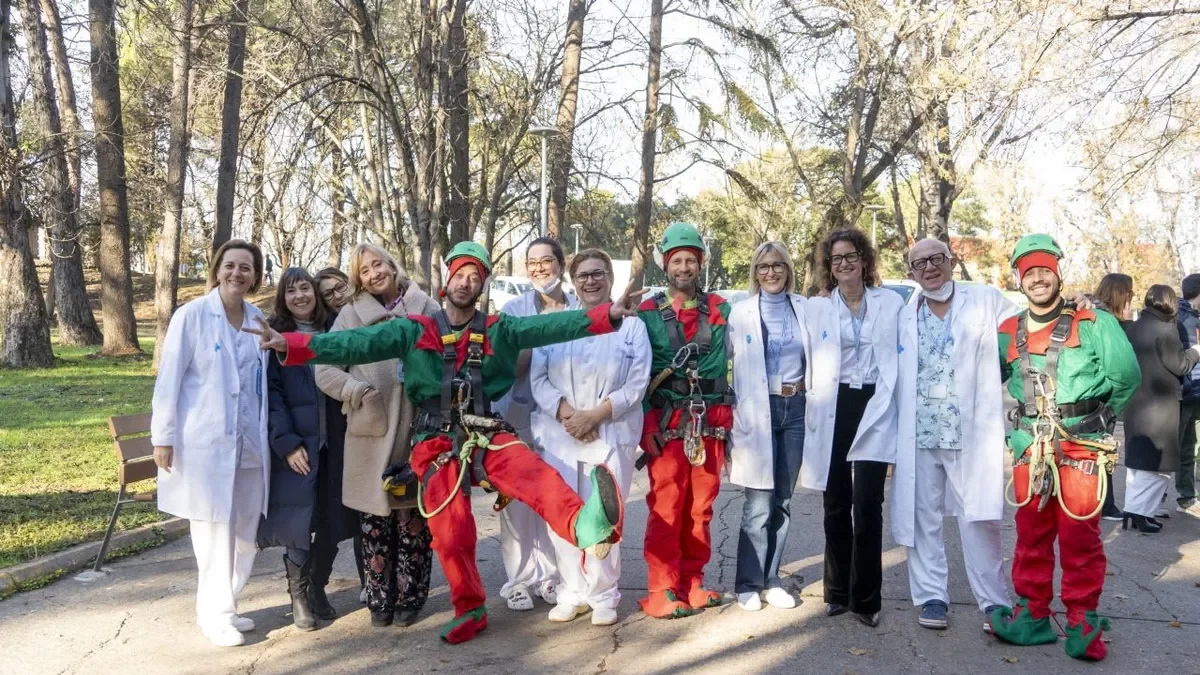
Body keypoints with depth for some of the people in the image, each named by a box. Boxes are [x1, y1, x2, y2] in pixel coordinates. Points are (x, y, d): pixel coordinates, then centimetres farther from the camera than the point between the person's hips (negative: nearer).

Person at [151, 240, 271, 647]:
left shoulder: (259, 320, 7)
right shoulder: (192, 316, -7)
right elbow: (169, 378, -7)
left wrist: (266, 434, 10)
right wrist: (163, 436, -9)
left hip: (249, 442, 5)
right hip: (204, 441, -5)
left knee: (245, 529, 10)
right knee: (215, 530, 0)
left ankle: (220, 606, 27)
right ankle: (215, 614, 16)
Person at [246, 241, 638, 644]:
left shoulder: (499, 330, 7)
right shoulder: (414, 331, 6)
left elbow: (548, 326, -6)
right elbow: (358, 344, -5)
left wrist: (608, 315, -20)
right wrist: (290, 344, -18)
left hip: (487, 436, -1)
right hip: (437, 444, 1)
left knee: (535, 474, -30)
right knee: (450, 534, -4)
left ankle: (585, 526, -57)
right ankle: (469, 611, 18)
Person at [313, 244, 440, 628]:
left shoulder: (426, 307, 6)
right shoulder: (352, 314, 7)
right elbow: (325, 369, 5)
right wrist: (358, 391, -11)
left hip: (418, 430, 0)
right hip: (371, 432, 1)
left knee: (414, 518, 5)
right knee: (374, 520, 6)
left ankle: (410, 597, 21)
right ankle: (380, 599, 21)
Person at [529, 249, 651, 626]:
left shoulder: (631, 325, 4)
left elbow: (637, 383, -3)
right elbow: (538, 377, 3)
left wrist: (594, 416, -12)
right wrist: (566, 413, -13)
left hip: (611, 434, -2)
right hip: (559, 433, 2)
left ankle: (603, 595, 14)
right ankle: (571, 592, 17)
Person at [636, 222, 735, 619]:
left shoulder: (720, 309, 10)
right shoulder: (647, 313, 2)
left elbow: (727, 364, 12)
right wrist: (647, 427, -8)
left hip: (710, 424, 3)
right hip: (666, 423, -3)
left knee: (700, 506, 9)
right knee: (666, 508, -3)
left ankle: (692, 583, 21)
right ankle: (662, 591, 6)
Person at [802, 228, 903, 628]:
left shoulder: (891, 303, 7)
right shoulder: (816, 308, 9)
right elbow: (809, 365, 7)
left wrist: (891, 408, -2)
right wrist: (812, 412, 1)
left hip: (873, 409, -1)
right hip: (833, 411, 2)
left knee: (867, 503, -8)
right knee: (836, 504, 9)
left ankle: (865, 598, 5)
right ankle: (837, 592, 22)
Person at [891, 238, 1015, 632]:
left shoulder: (986, 301, 3)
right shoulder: (904, 317, 10)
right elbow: (894, 379, 11)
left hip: (970, 433, -2)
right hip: (918, 436, 3)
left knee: (979, 519, 1)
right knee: (923, 519, 8)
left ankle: (993, 601, 15)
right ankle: (931, 596, 20)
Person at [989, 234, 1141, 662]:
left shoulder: (1094, 324, -4)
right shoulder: (1008, 333, 8)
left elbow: (1126, 376, -2)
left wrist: (1097, 418, 6)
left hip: (1080, 447, -4)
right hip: (1028, 449, 4)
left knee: (1079, 536, 2)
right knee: (1031, 534, 10)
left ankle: (1082, 621, 14)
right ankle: (1033, 615, 20)